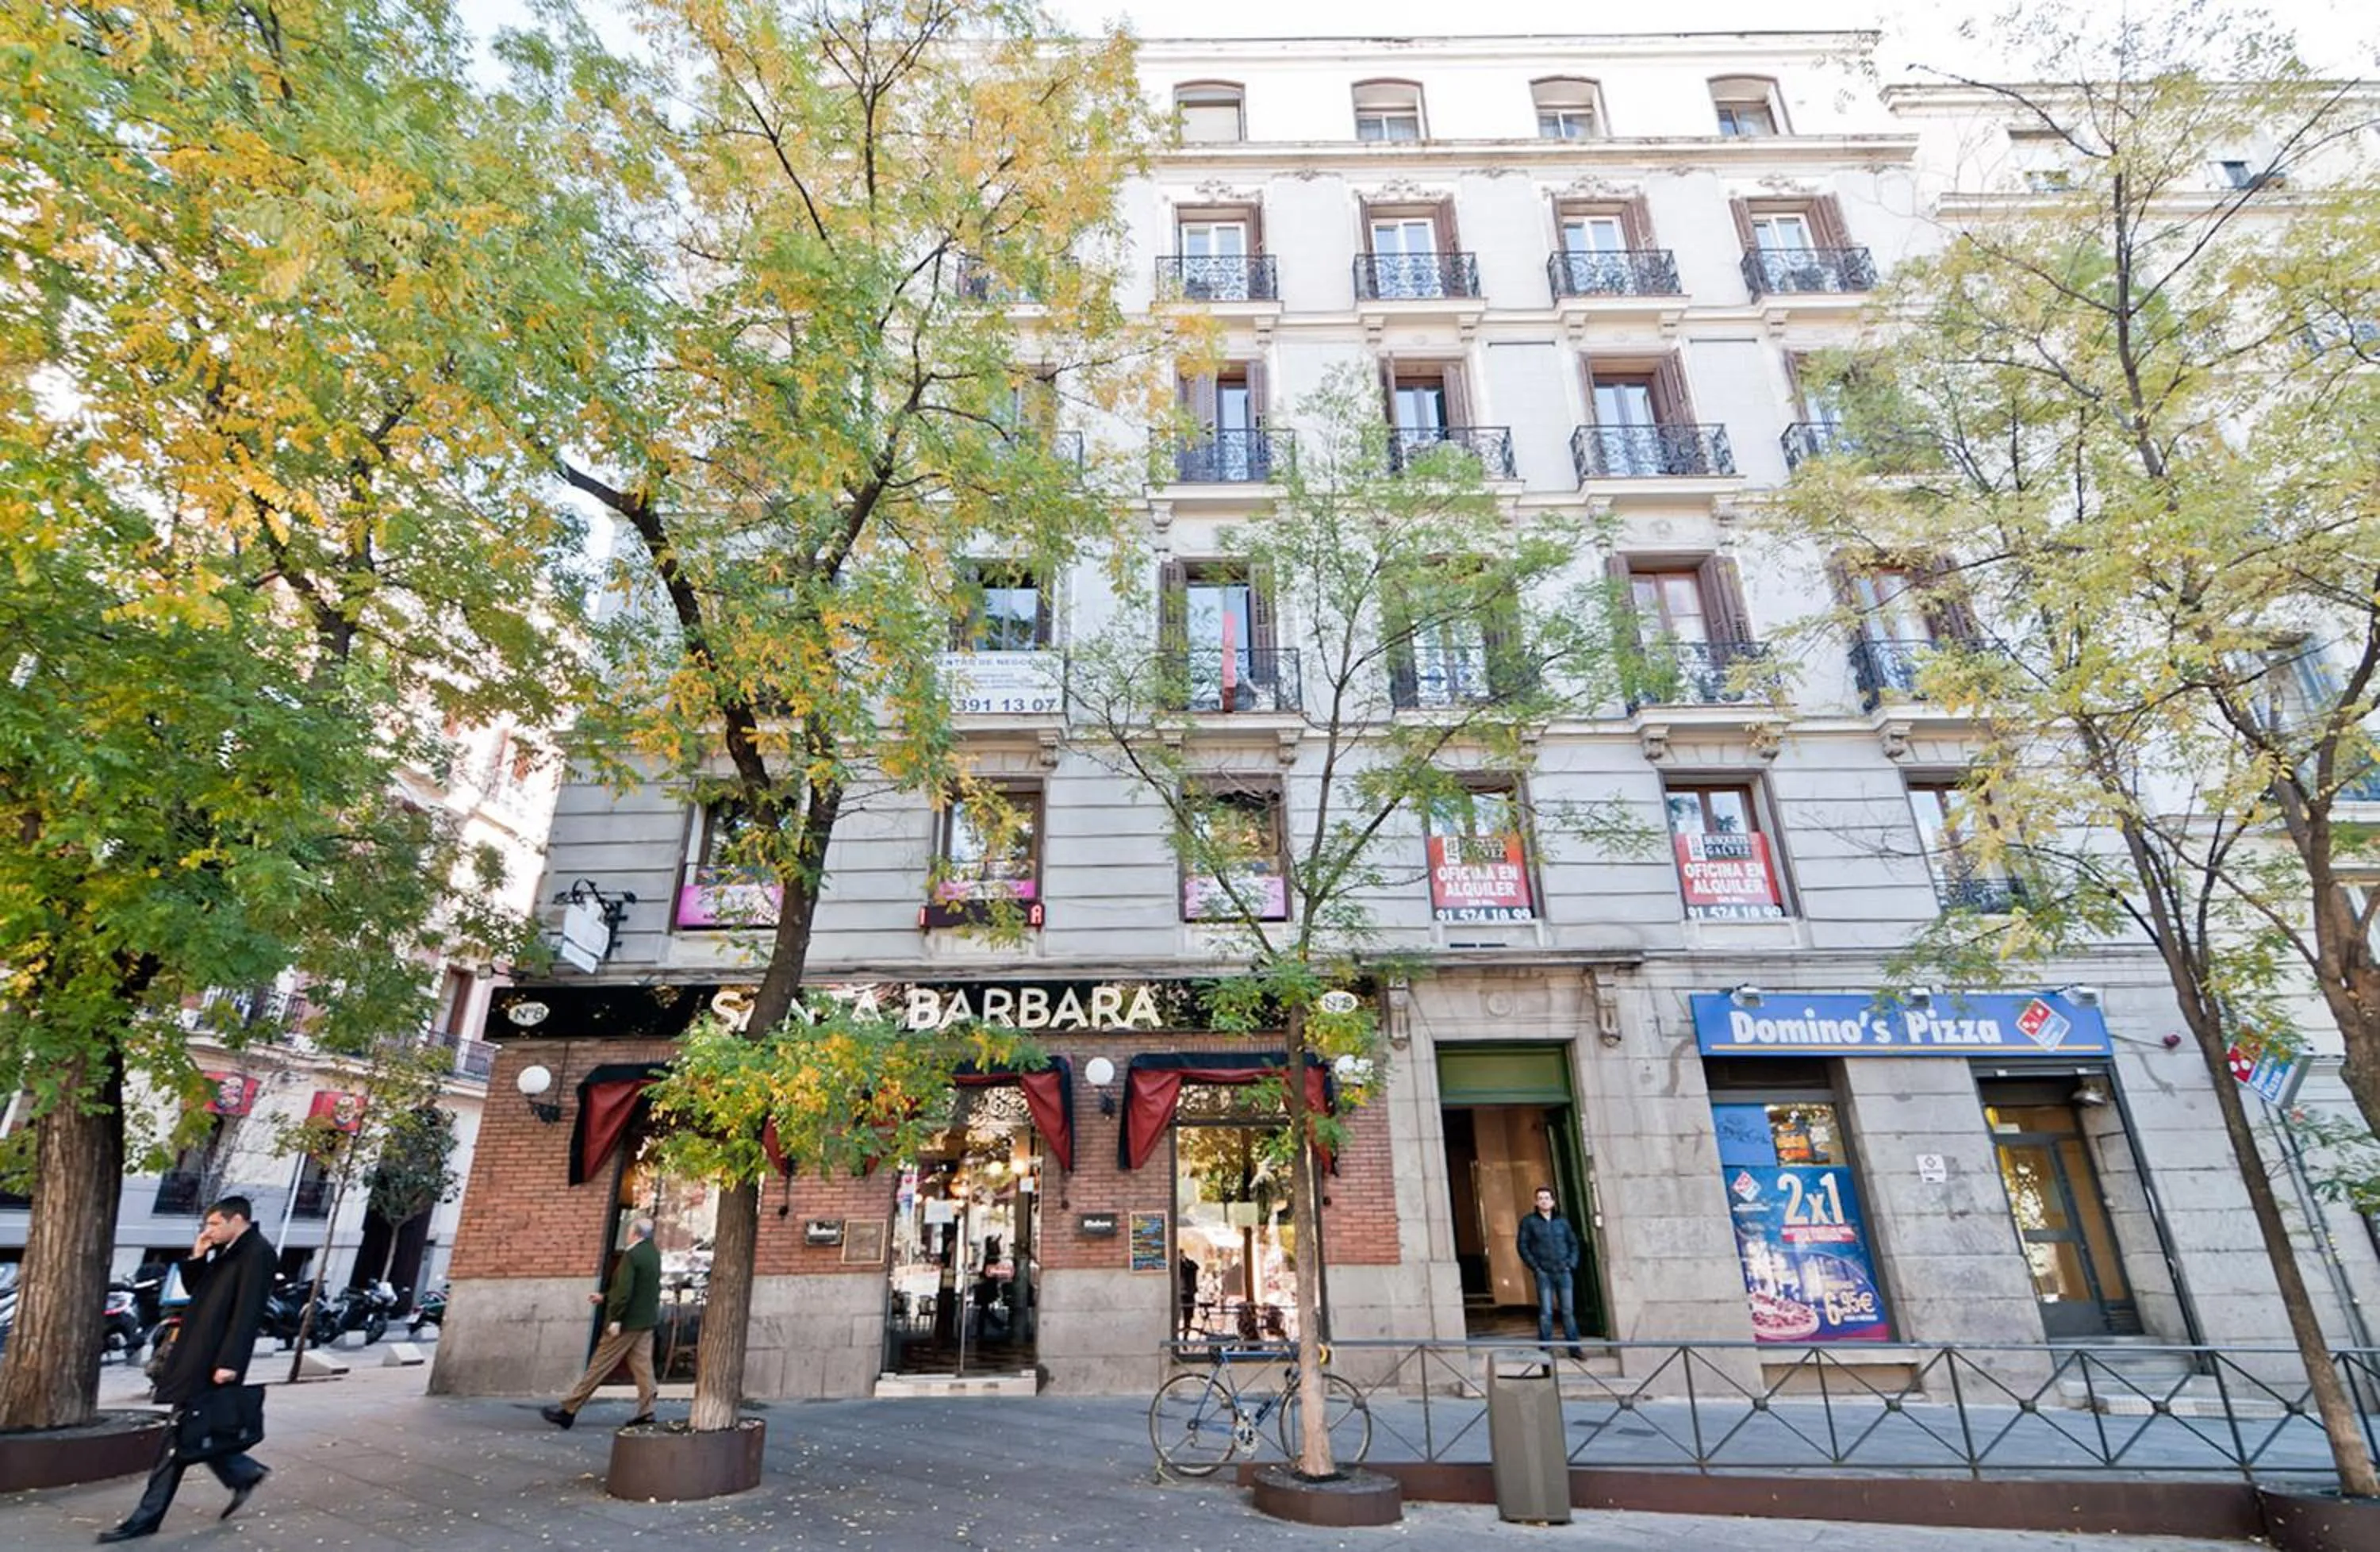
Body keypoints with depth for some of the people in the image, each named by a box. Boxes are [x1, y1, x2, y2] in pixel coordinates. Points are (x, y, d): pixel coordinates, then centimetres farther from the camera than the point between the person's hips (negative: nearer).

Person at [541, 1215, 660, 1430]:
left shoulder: (631, 1256, -17)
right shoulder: (654, 1254, 10)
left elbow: (624, 1291, -23)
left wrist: (615, 1319, -17)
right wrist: (605, 1297, 19)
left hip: (628, 1322, -8)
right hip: (647, 1320, 8)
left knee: (599, 1366, 2)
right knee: (642, 1365, 9)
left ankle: (568, 1411, 12)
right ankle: (646, 1412, 8)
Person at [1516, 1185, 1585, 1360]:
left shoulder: (1562, 1221, 11)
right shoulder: (1529, 1222, 1)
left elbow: (1573, 1243, 15)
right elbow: (1522, 1246, -1)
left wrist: (1571, 1264, 3)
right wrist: (1535, 1267, -7)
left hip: (1563, 1272, 3)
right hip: (1544, 1273, -3)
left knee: (1568, 1311, 5)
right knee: (1546, 1312, -4)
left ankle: (1574, 1347, 13)